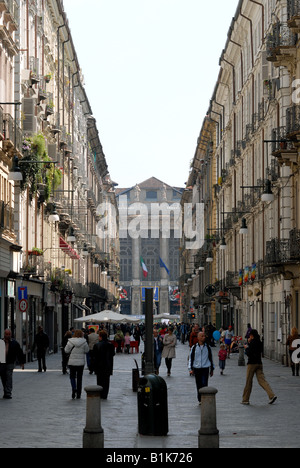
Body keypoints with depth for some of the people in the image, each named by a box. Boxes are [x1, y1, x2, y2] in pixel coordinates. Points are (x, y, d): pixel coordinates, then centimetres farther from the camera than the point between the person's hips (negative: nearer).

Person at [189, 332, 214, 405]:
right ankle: (200, 400, 19)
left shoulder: (207, 347, 5)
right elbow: (191, 358, 8)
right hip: (196, 368, 1)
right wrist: (190, 369, 0)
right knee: (198, 385, 8)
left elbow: (211, 358, 14)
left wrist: (212, 369, 16)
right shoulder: (194, 347, 4)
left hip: (205, 368, -1)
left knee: (204, 384, -12)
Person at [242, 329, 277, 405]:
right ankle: (272, 395, -15)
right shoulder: (260, 343, 12)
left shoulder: (252, 343, -12)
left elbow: (249, 353, -17)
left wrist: (246, 348, 0)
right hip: (259, 363, 7)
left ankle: (245, 400, 10)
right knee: (262, 380, 1)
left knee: (249, 382, 3)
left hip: (252, 364, -7)